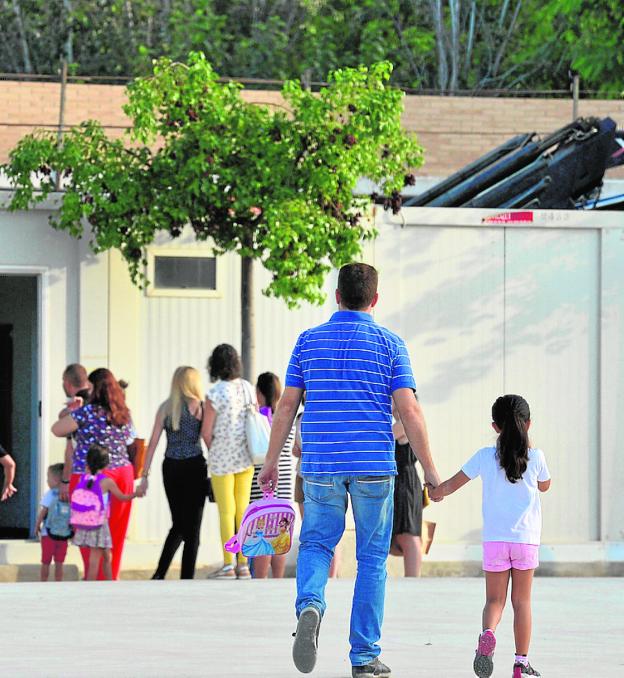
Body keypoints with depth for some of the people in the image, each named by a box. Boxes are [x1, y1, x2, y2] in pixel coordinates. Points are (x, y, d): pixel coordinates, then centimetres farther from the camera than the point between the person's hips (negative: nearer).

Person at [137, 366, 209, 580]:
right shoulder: (197, 406, -4)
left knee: (178, 524, 19)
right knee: (192, 528, 2)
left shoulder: (165, 408, 7)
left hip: (170, 467, 5)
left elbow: (153, 443, 4)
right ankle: (186, 581, -1)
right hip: (194, 467, -4)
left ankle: (160, 574, 8)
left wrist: (144, 476, 4)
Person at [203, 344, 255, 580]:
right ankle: (243, 565, 9)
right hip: (246, 458, 5)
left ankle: (228, 566, -2)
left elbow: (207, 433, -12)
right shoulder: (248, 388, 1)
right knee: (243, 510, 9)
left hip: (222, 459, -5)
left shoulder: (214, 395, -15)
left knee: (226, 512, 0)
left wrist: (213, 453, 7)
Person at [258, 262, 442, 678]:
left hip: (320, 464, 1)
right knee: (372, 559, 7)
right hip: (374, 466, -1)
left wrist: (271, 462, 14)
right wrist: (430, 470, -1)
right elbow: (409, 411, -6)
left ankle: (310, 605, -18)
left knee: (316, 545, 14)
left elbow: (287, 406, 5)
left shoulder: (309, 341, 5)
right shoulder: (389, 343, -1)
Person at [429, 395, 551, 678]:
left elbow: (451, 485, 7)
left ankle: (488, 633, -26)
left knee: (494, 600, 6)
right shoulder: (535, 457, -3)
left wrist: (436, 492, 29)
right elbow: (544, 485, 18)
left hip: (494, 539, 0)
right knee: (522, 601, 10)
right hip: (526, 538, 0)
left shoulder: (485, 457, -2)